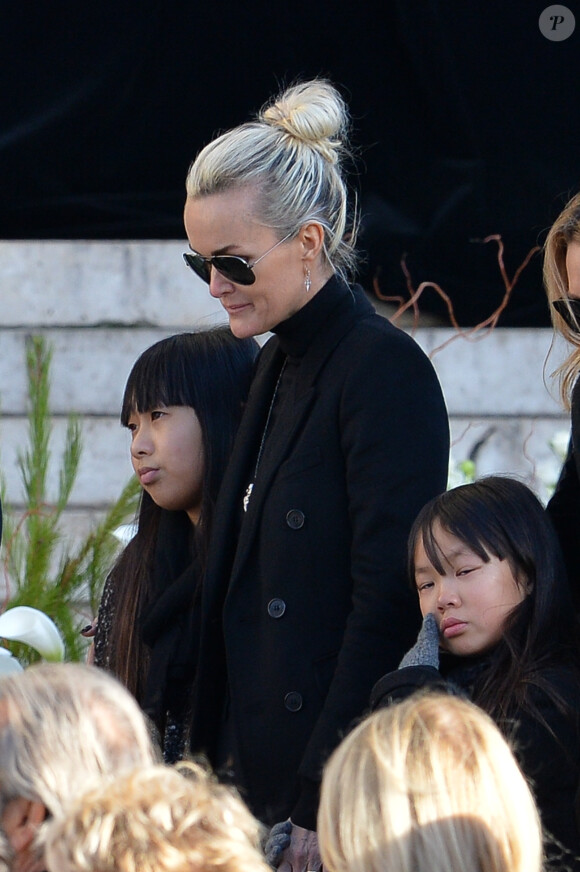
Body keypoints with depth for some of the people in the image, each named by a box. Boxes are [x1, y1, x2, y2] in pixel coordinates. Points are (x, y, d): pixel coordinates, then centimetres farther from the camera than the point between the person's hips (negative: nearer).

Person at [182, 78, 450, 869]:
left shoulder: (385, 371, -13)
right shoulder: (282, 364, 15)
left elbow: (388, 602, -17)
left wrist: (325, 802, -19)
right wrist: (225, 766, 11)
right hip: (260, 773, 8)